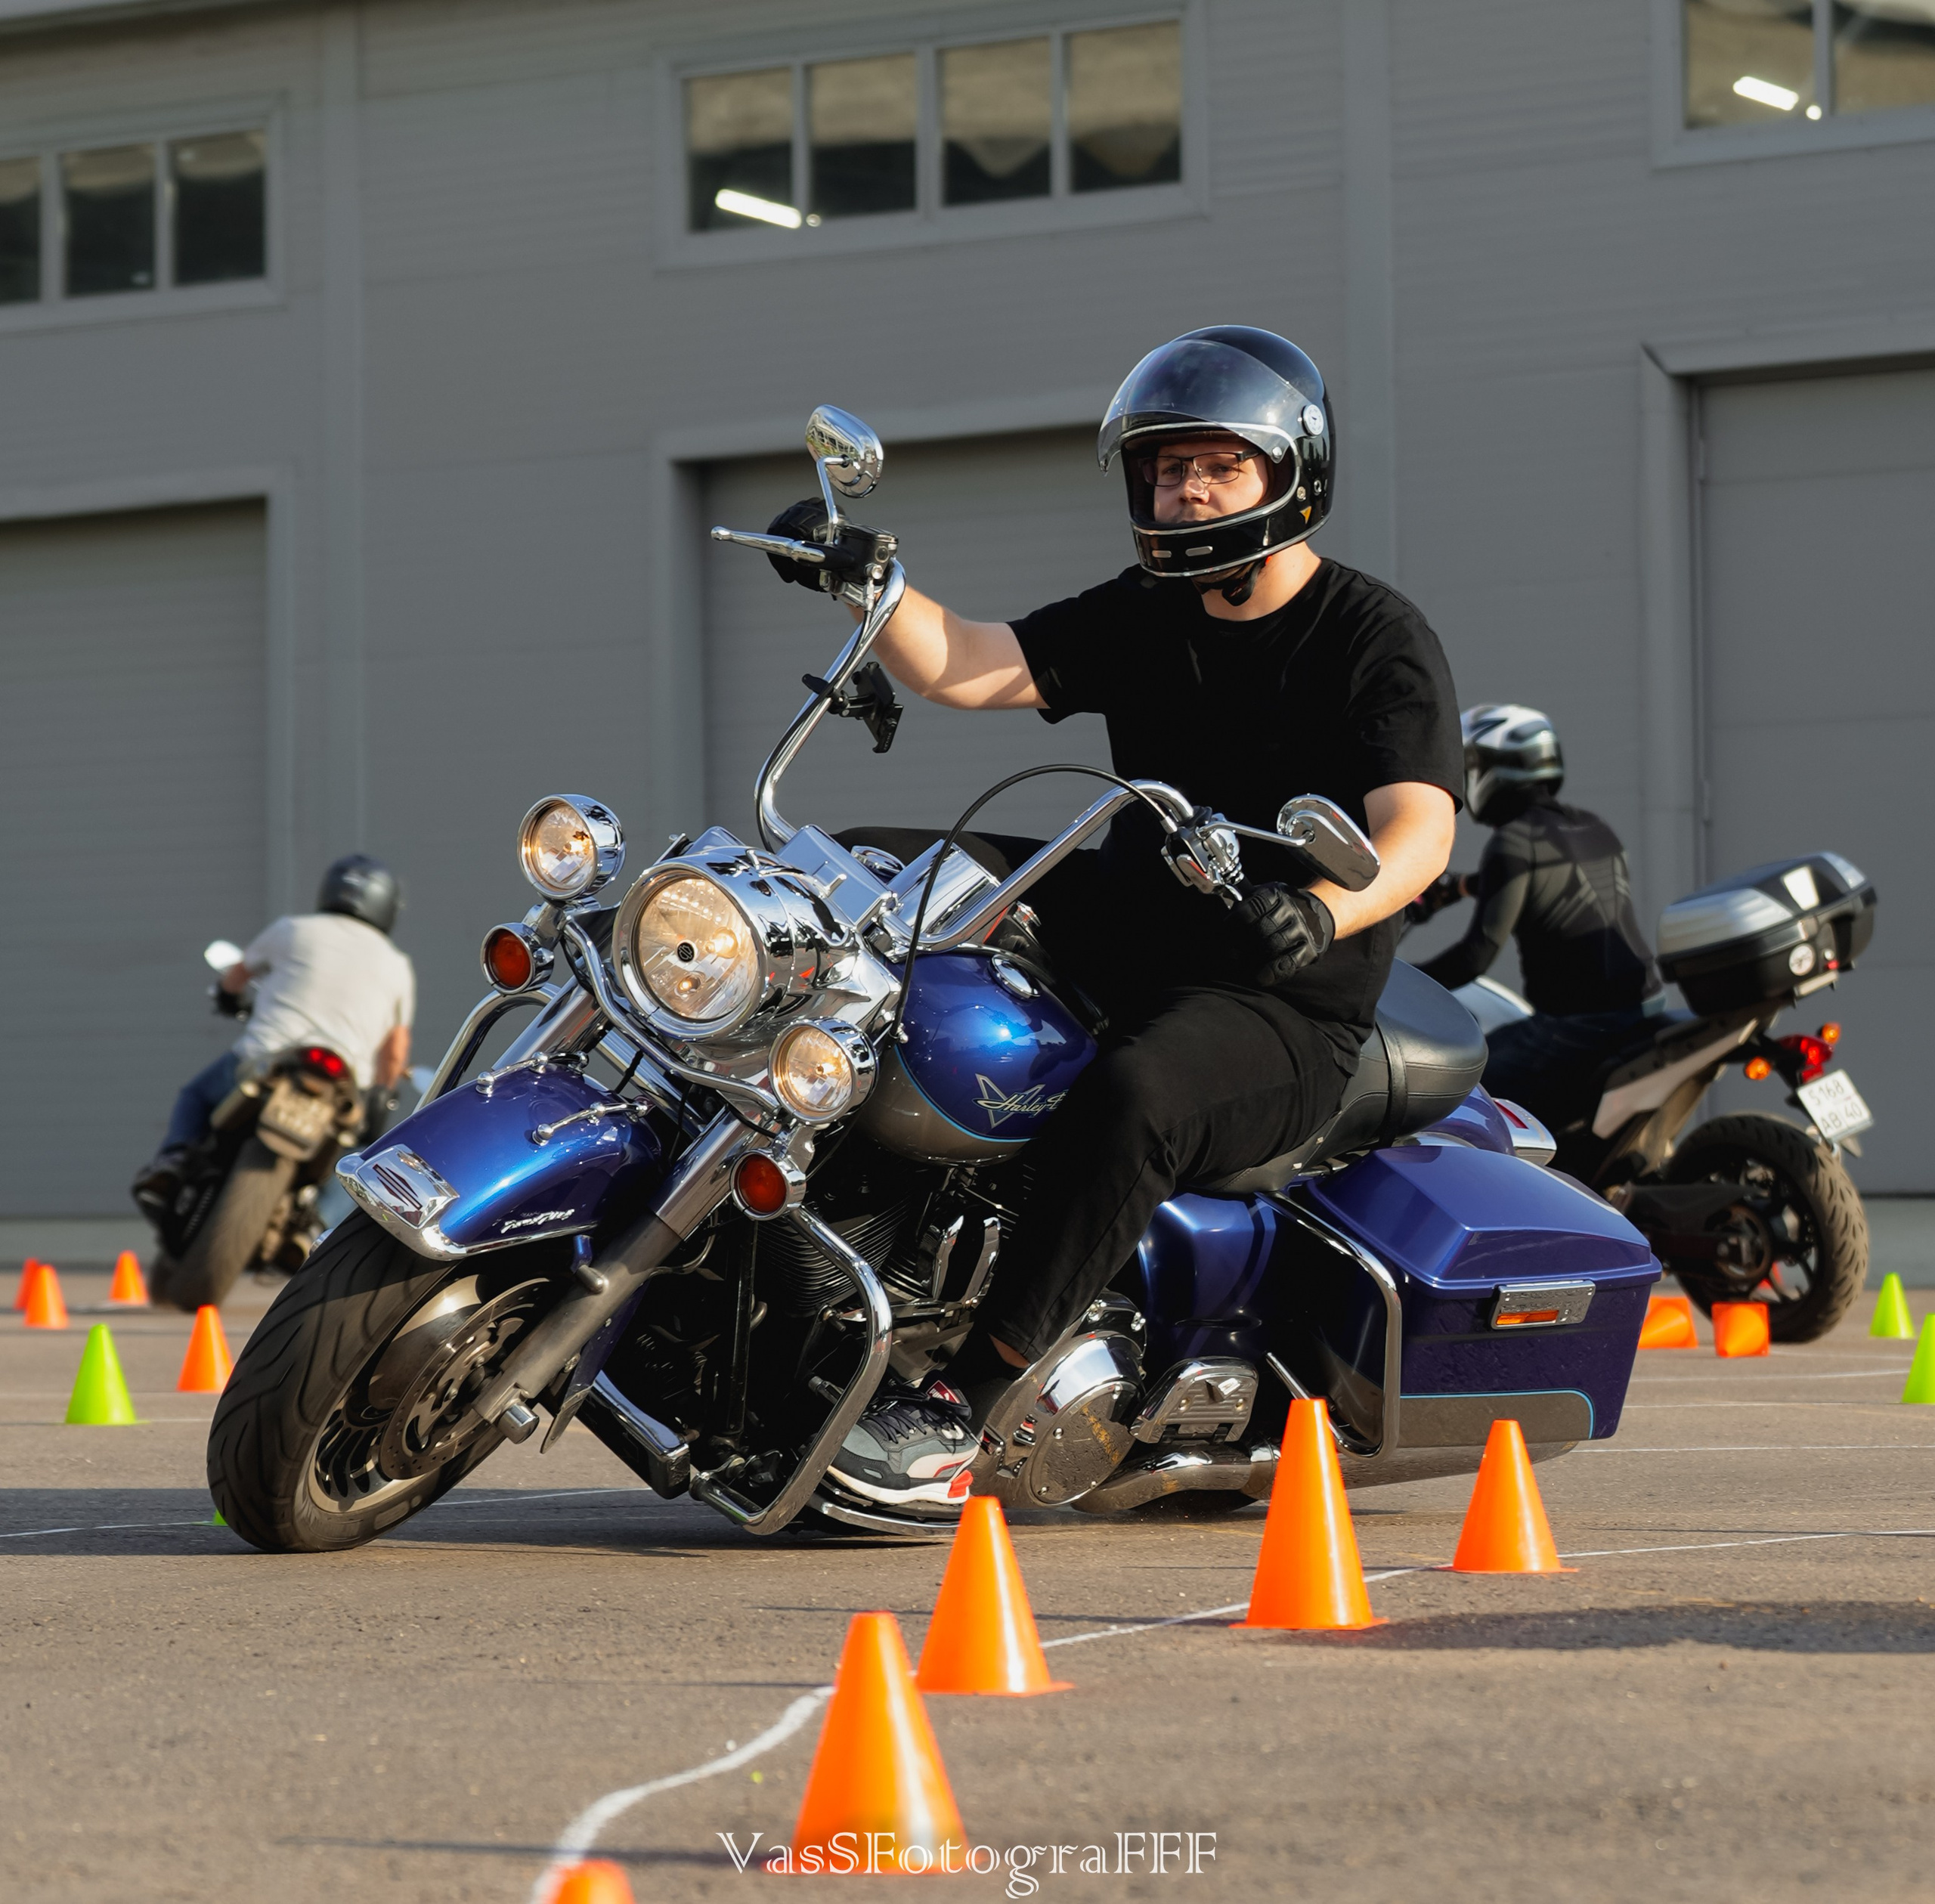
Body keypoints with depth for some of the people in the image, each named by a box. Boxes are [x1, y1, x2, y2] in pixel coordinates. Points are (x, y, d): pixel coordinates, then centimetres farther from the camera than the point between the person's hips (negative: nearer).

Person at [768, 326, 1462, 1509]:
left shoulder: (1382, 641, -7)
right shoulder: (1140, 619, 12)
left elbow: (1419, 829, -22)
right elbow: (967, 668, -1)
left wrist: (1322, 913, -44)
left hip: (1286, 1010, -7)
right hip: (1124, 941, 7)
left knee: (1132, 1099, -39)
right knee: (869, 874, -6)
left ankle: (965, 1406, -35)